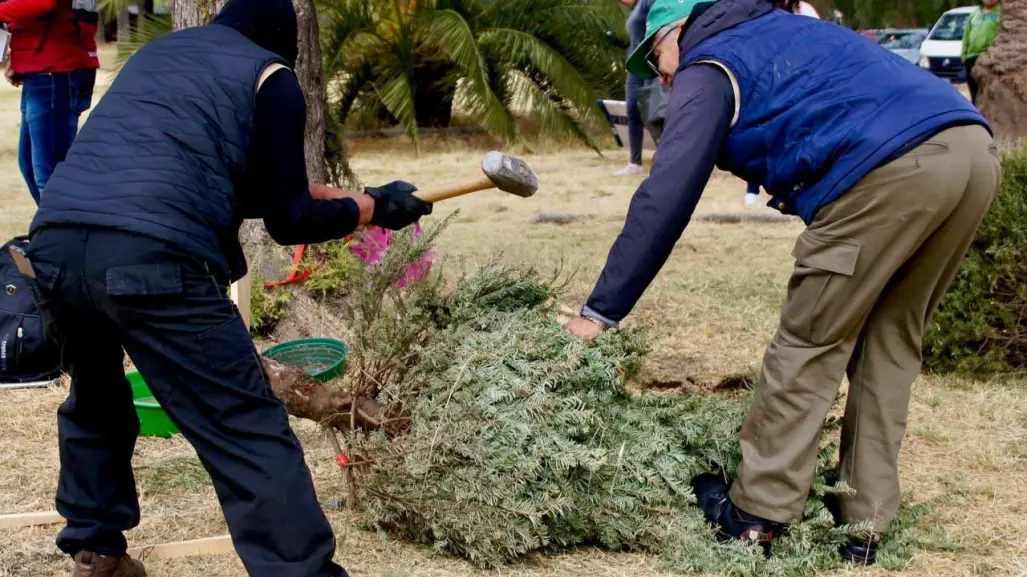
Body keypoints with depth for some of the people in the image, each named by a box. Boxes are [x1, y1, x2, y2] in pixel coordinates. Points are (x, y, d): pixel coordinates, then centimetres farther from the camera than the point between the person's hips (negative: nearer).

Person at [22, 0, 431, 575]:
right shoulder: (269, 75, 12)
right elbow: (288, 222, 11)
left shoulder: (159, 50, 31)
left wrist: (346, 194, 39)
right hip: (152, 258, -7)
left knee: (95, 401, 31)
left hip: (55, 243, 7)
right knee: (252, 439, -3)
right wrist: (373, 207, 25)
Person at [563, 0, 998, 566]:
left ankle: (754, 514, 11)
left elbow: (664, 200, 3)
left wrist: (600, 311, 5)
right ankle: (863, 523, 18)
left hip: (891, 166, -8)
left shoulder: (709, 68, 12)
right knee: (890, 342, 16)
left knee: (809, 343, 4)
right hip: (974, 146, 8)